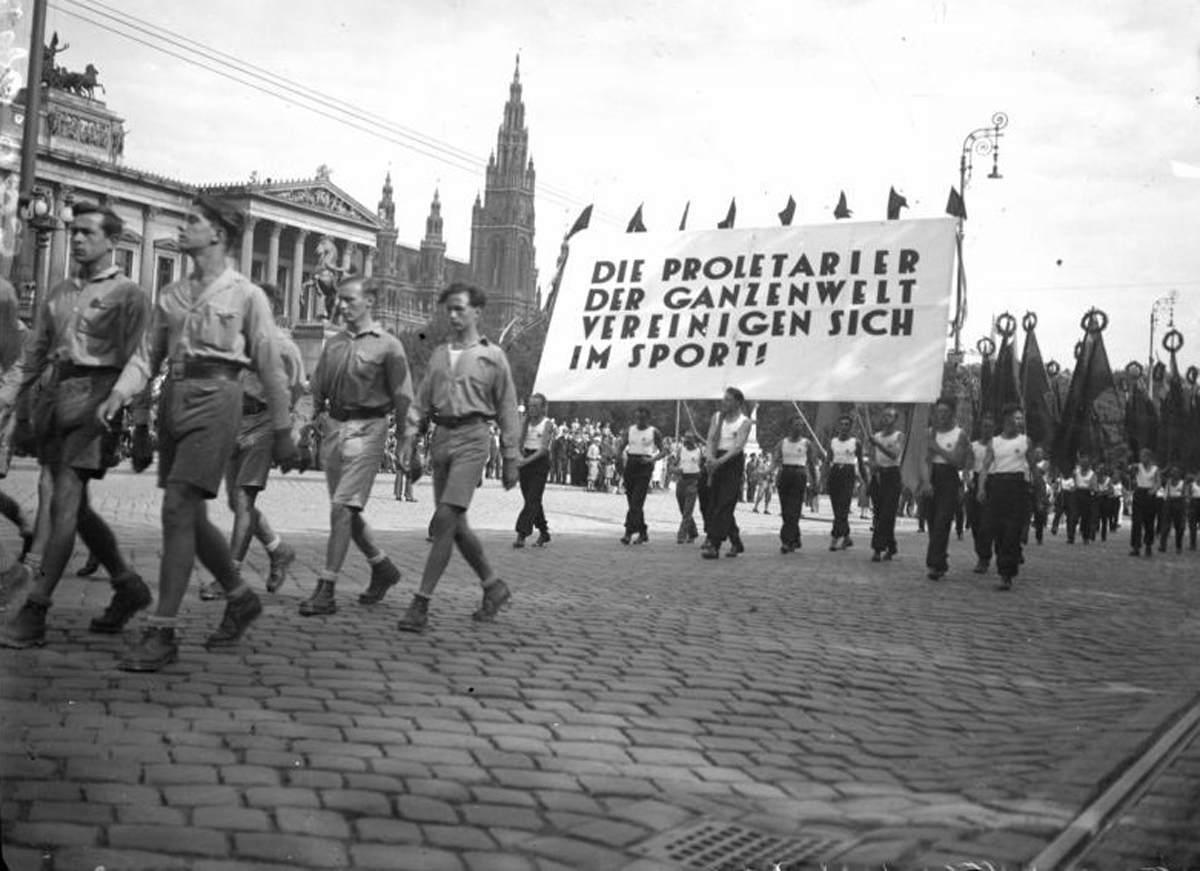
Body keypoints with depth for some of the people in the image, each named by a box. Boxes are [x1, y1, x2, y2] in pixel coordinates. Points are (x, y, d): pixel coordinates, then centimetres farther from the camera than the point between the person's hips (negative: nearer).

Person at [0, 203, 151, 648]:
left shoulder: (128, 295, -1)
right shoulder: (59, 294, 19)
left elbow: (131, 364, -8)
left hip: (93, 395, -7)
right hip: (54, 395, 7)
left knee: (65, 502, -13)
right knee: (76, 507, 10)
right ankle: (128, 586, 26)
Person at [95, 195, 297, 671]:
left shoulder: (246, 295, 0)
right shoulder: (171, 294, 16)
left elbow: (270, 367, 2)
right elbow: (148, 354, 15)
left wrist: (282, 430, 3)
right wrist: (120, 393, -3)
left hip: (215, 399, -7)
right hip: (173, 397, 7)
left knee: (178, 509, -15)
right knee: (191, 516, 11)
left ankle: (162, 633, -12)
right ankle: (241, 598, 32)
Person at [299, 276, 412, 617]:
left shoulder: (388, 346, -5)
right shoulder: (333, 343, 12)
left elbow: (402, 397, -4)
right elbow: (318, 388, 20)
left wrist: (404, 439, -5)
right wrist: (313, 421, 17)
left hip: (367, 428, -6)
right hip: (333, 426, 7)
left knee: (342, 507, -13)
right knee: (347, 510, 11)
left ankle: (326, 590, -11)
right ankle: (383, 567, 31)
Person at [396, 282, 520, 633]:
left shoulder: (492, 356, 3)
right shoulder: (439, 355, 16)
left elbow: (508, 410, 5)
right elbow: (422, 401, 17)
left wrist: (511, 458, 2)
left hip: (472, 437, -6)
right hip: (441, 437, 6)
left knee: (445, 519, -16)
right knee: (456, 525, 9)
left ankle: (421, 603, -15)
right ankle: (494, 587, 28)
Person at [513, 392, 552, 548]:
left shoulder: (547, 424, -7)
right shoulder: (527, 423, 11)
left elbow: (544, 448, -16)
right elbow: (520, 443, 0)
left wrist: (526, 460, -27)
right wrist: (526, 421, -4)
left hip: (540, 462, -6)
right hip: (525, 462, 7)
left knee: (532, 500, -12)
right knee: (533, 500, 10)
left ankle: (521, 535, -18)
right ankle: (544, 533, 22)